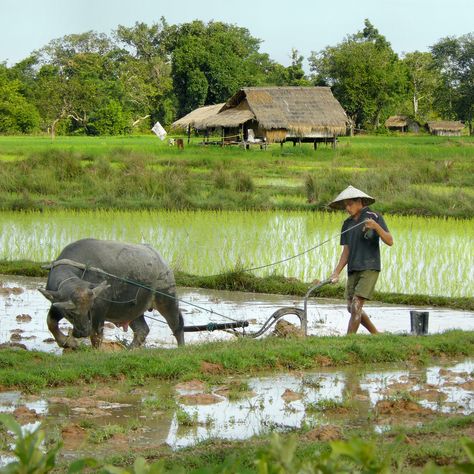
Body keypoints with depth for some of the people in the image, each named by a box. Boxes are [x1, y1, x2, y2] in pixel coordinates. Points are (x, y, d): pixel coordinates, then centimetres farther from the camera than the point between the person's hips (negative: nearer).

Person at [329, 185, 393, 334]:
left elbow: (390, 241, -10)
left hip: (370, 268, -7)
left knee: (356, 307, -14)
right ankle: (377, 335, 25)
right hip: (353, 270, 7)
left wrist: (376, 227, -25)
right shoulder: (348, 224, 13)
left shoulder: (374, 217, -4)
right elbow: (346, 252, 12)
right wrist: (336, 273, 2)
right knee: (352, 308, 9)